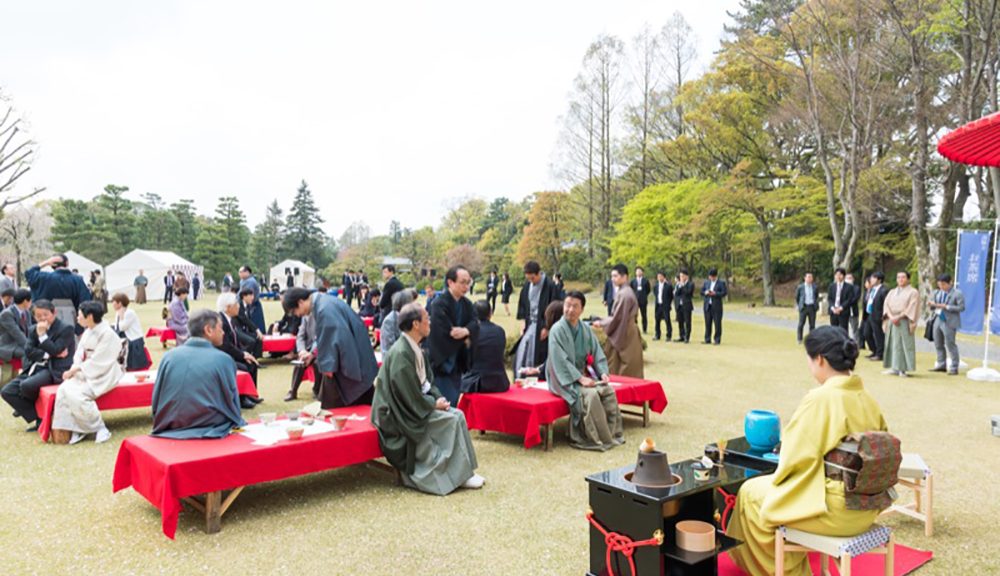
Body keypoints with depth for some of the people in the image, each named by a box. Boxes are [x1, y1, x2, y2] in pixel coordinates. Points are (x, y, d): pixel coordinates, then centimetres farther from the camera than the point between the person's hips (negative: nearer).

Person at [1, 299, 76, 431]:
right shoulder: (34, 330, 14)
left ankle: (26, 406, 7)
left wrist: (42, 334, -18)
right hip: (36, 368, 8)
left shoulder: (66, 328, -5)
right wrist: (47, 354, -13)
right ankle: (37, 420, -6)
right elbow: (28, 351, 2)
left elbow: (55, 351, -15)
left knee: (26, 385, -31)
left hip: (55, 370, -8)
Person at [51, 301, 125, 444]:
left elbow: (97, 363, -19)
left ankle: (100, 428, -10)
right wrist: (73, 370, -10)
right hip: (87, 373, 8)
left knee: (76, 395, -27)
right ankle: (76, 428, -8)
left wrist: (75, 369, -16)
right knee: (63, 389, -17)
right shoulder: (87, 332, 10)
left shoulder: (107, 334, -17)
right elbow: (79, 355, 8)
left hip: (104, 376, -8)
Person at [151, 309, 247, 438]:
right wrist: (237, 423, 15)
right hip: (210, 433, -5)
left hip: (171, 432, 5)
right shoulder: (223, 360, -10)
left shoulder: (169, 356, 1)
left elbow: (155, 402, 8)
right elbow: (232, 405, -3)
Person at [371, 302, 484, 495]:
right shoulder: (400, 354, -23)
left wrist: (438, 397, -2)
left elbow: (428, 380, 15)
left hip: (417, 404, 9)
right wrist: (434, 403, -12)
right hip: (403, 414, -9)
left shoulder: (415, 349, 6)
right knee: (452, 419, -16)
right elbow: (411, 397, -23)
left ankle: (463, 470, 0)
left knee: (457, 415, -5)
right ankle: (461, 474, -5)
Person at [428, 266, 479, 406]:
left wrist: (466, 331, -25)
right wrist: (465, 338, -7)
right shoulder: (439, 304, -17)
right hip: (443, 361, -8)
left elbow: (475, 325, -4)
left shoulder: (466, 303, 9)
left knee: (453, 403, 15)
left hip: (458, 361, 8)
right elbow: (446, 332, -23)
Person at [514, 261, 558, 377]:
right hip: (529, 323, 6)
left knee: (540, 355, -1)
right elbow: (522, 303, 14)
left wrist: (547, 327, -13)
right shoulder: (527, 284, 3)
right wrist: (523, 321, 6)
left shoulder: (550, 286, -15)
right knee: (522, 352, 4)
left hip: (542, 326, -6)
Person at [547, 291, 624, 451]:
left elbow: (597, 353, 7)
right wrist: (580, 379, -24)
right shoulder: (557, 329, -12)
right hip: (565, 378, -6)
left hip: (584, 374, 6)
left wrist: (603, 372, -11)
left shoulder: (586, 329, 7)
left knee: (609, 391, -18)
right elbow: (561, 361, -18)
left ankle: (613, 433, -8)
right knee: (590, 395, -30)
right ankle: (600, 439, -19)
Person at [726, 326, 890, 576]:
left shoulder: (820, 398, -21)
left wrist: (777, 479, 5)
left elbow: (797, 457, -17)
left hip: (835, 510, -8)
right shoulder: (867, 398, 1)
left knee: (751, 493, 13)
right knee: (766, 485, 26)